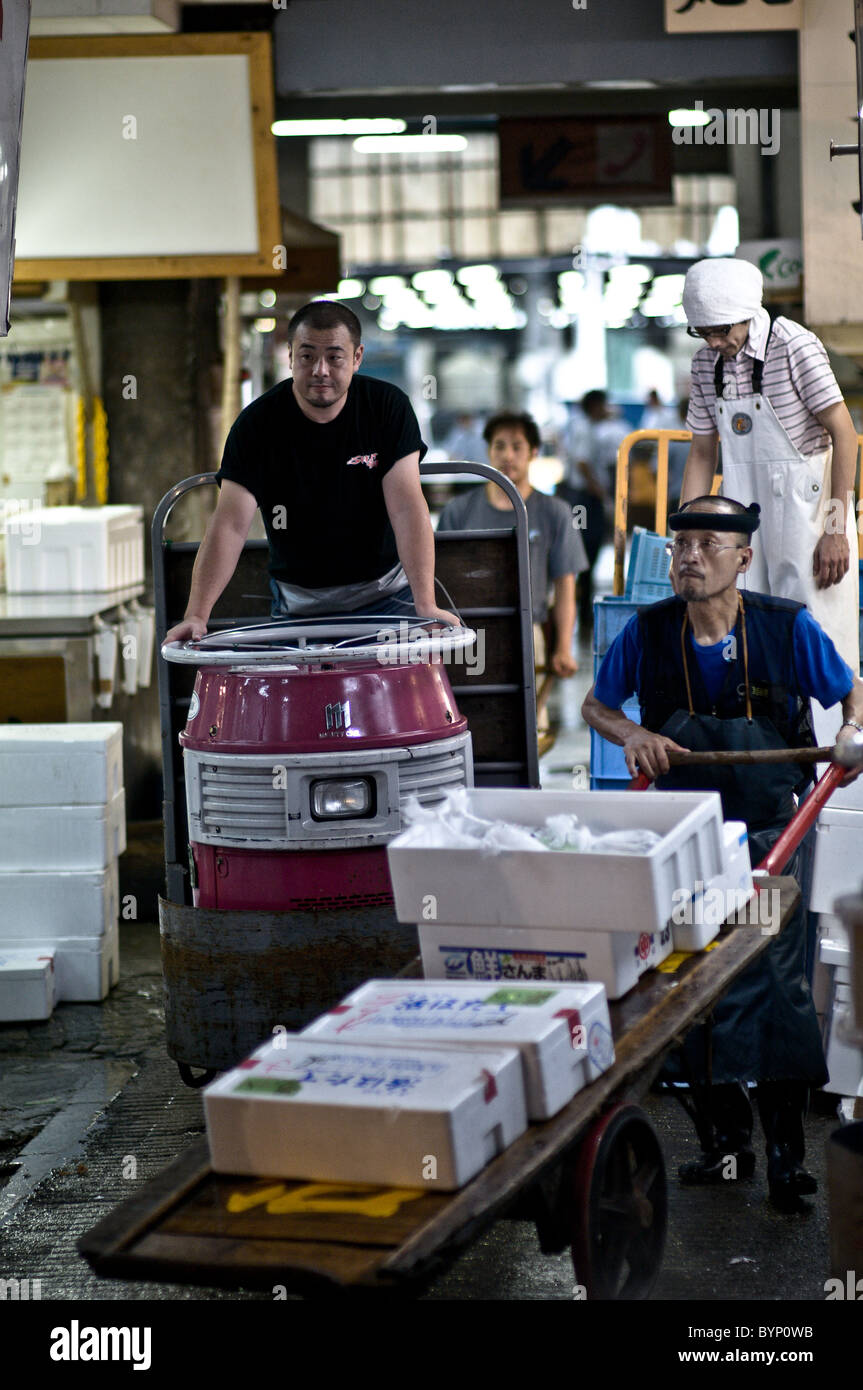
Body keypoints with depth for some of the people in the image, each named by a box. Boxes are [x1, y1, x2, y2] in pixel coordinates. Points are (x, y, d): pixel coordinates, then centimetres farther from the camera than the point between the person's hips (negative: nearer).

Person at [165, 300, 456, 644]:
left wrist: (425, 605, -28)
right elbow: (229, 526, -16)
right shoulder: (257, 423, -11)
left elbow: (408, 508, -16)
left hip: (384, 591, 0)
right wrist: (196, 615, -29)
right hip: (298, 600, 1)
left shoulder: (388, 407, -9)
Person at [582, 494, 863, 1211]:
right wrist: (633, 735, -14)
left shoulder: (787, 627, -12)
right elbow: (595, 705, 7)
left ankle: (787, 1149, 6)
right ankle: (728, 1136, 23)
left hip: (769, 835, -2)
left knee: (778, 983, -7)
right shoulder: (648, 633, -7)